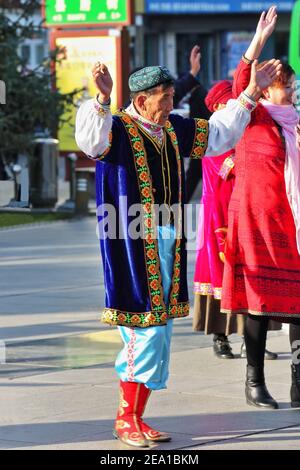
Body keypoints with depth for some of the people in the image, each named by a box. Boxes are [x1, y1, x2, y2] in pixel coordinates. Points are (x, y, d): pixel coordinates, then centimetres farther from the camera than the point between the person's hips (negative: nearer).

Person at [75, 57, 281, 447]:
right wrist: (102, 99, -46)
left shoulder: (173, 129, 14)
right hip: (133, 246, -8)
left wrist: (251, 93, 26)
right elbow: (91, 139, -32)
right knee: (145, 329, -8)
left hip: (167, 241, 8)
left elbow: (218, 134, 27)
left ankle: (133, 416, 20)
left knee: (158, 330, 11)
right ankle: (127, 419, 3)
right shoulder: (117, 129, -9)